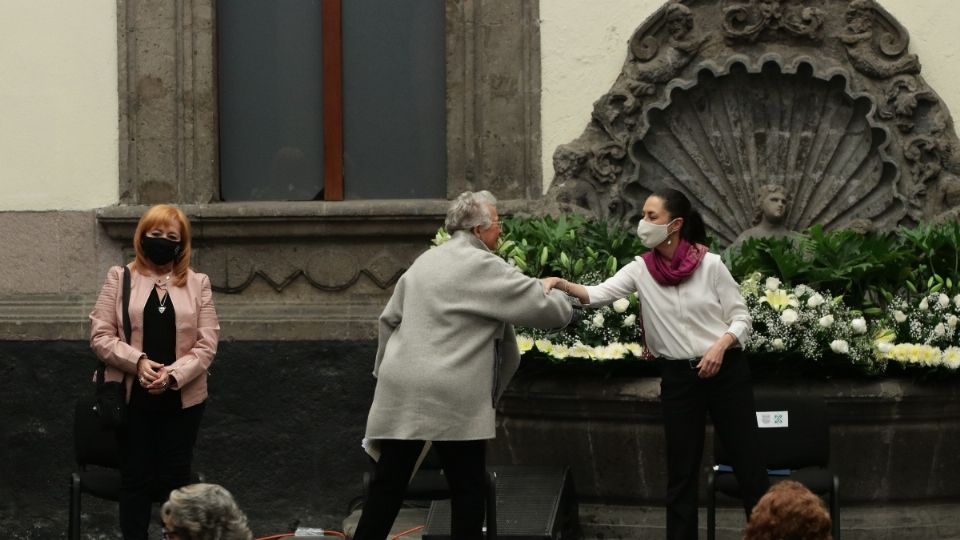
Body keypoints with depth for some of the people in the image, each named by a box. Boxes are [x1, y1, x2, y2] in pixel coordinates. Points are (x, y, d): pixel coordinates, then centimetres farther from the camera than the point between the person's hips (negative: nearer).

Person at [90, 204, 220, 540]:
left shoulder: (198, 284, 5)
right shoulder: (120, 278, 3)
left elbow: (207, 344, -2)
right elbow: (100, 336, -3)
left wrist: (173, 375, -17)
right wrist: (138, 361, -17)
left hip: (182, 397, 1)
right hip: (132, 396, -1)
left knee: (176, 477, 6)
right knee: (135, 477, 5)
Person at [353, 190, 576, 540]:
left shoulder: (424, 262, 16)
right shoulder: (484, 268, -8)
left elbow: (390, 318, 21)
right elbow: (546, 309, -8)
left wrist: (385, 370, 31)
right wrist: (559, 298, 16)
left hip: (401, 390, 7)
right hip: (451, 398, -7)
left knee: (388, 485, 9)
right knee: (467, 489, 4)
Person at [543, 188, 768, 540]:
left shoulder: (710, 265, -7)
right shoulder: (641, 271, -1)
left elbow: (741, 318, -2)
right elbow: (598, 295, -15)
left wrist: (721, 345, -20)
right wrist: (562, 284, -33)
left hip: (726, 371, -2)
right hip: (678, 378, 2)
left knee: (747, 462, 3)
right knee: (681, 472, 7)